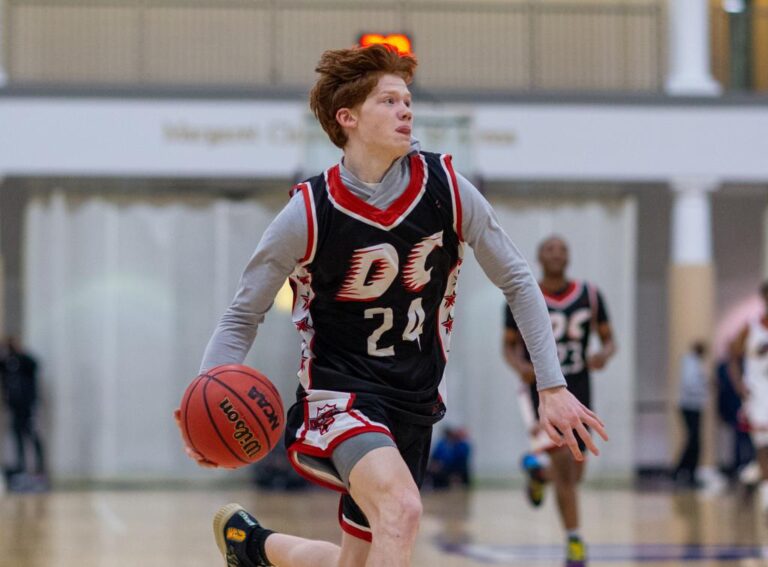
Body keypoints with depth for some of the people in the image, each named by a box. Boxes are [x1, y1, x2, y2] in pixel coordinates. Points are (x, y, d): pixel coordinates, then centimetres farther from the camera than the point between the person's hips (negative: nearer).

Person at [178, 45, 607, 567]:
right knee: (402, 510, -33)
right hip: (340, 391, -5)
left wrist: (553, 386, -4)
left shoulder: (447, 190, -7)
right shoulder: (308, 215, -14)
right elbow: (243, 318, -5)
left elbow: (517, 282, 3)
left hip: (415, 403, 5)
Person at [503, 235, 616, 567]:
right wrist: (520, 366, -20)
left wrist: (604, 354, -17)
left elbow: (608, 339, 7)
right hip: (541, 389, -4)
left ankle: (538, 474, 47)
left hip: (577, 391, 4)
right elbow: (509, 345, 2)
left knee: (574, 474, 12)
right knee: (564, 466, -18)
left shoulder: (589, 296, 1)